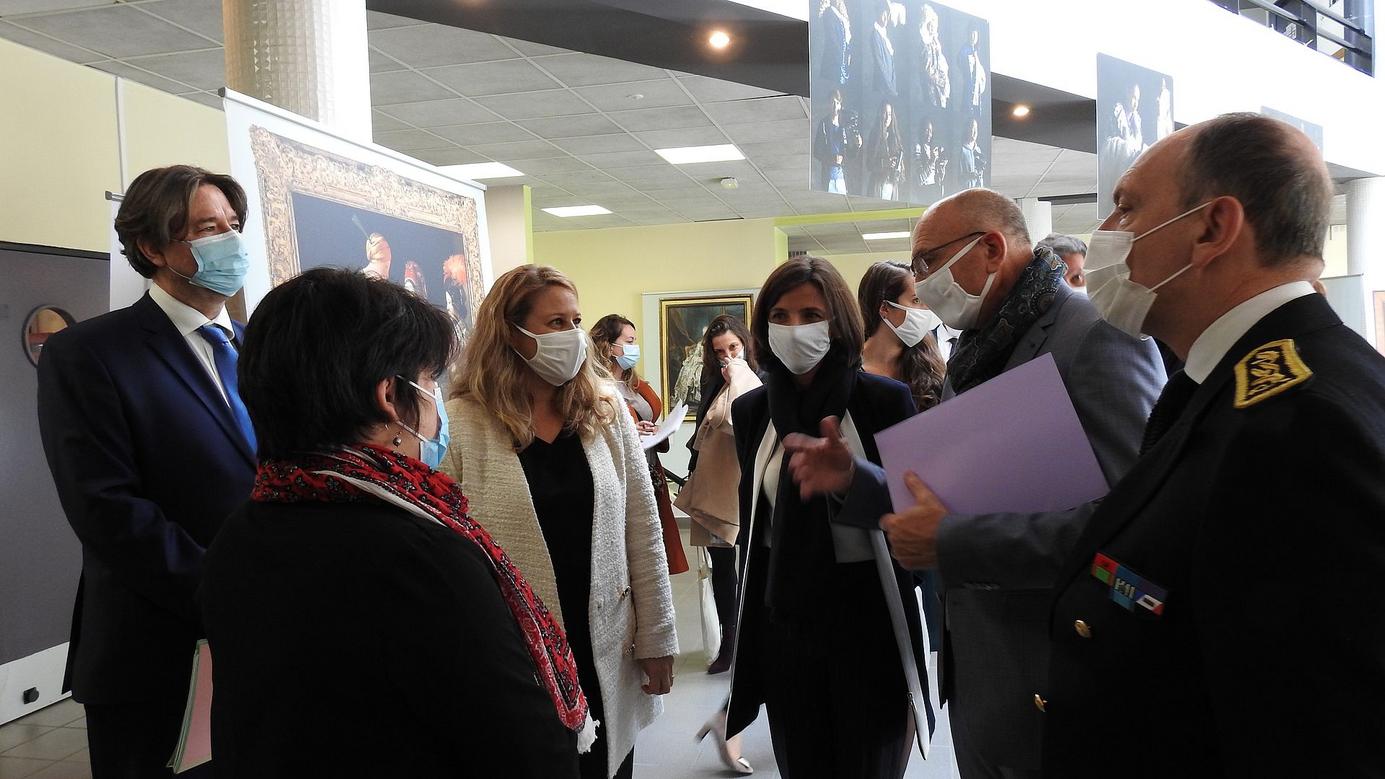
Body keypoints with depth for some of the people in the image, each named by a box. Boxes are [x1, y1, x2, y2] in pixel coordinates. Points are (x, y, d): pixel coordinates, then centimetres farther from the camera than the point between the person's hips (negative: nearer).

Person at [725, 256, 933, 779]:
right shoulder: (750, 411, 3)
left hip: (868, 618, -3)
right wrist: (748, 632, 13)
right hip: (782, 620, 4)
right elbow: (753, 523, 10)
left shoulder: (886, 401, -9)